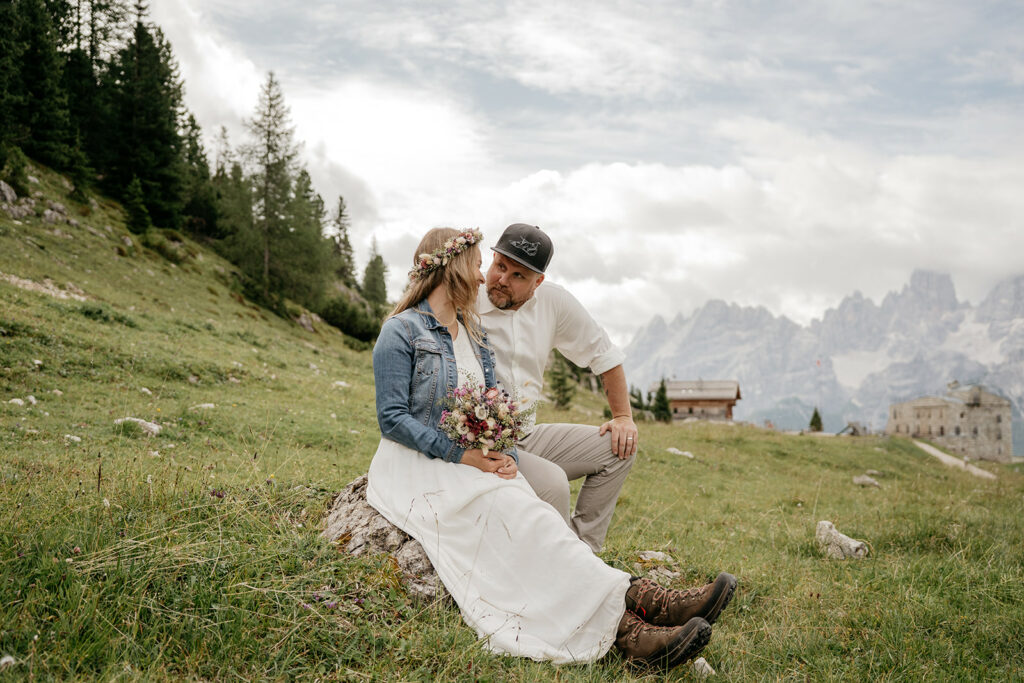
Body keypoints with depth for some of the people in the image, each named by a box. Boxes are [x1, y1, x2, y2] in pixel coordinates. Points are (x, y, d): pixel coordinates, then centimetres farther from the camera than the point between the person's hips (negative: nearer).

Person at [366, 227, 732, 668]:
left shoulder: (472, 332, 16)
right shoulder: (401, 331, -7)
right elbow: (392, 419, -12)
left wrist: (505, 456, -7)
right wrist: (461, 454, -20)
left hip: (472, 461, 7)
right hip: (417, 466, -6)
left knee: (532, 514, -23)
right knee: (517, 515, -30)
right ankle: (623, 622, -41)